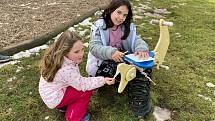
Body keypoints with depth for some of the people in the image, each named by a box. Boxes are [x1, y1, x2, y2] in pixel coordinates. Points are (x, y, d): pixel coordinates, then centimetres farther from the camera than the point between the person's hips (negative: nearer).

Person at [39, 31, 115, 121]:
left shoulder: (56, 57, -13)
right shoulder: (67, 70, -36)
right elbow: (82, 85, -22)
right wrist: (103, 80, -22)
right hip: (55, 100, -8)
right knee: (87, 91, -9)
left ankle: (65, 106, 17)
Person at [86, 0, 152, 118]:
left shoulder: (128, 27, 4)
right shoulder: (99, 26, -9)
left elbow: (136, 40, -8)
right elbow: (94, 46, -21)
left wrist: (142, 48, -34)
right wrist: (110, 52, -41)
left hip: (123, 59, 4)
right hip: (103, 62, -4)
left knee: (144, 65, -17)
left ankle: (140, 102, -9)